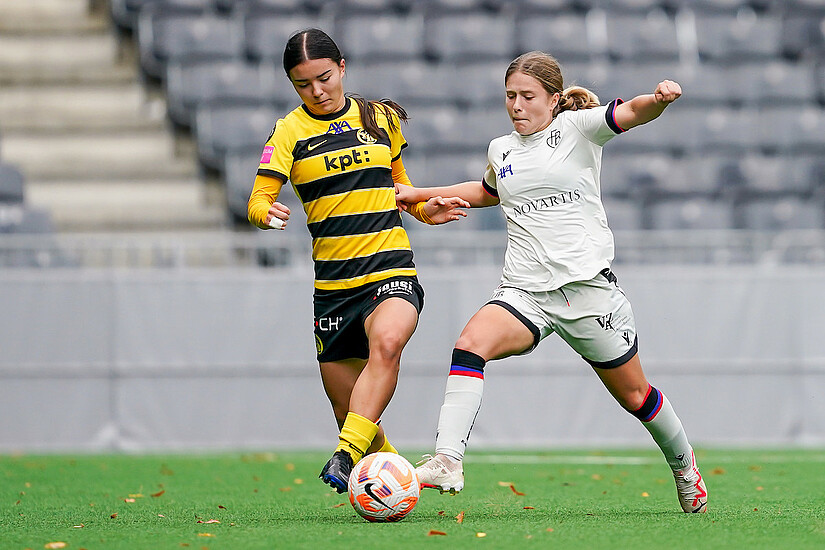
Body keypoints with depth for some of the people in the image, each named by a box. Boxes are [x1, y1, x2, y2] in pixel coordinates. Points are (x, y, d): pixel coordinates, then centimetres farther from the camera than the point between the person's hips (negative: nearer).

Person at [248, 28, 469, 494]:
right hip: (331, 281, 0)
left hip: (391, 268, 0)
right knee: (347, 409, 2)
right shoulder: (290, 131, 3)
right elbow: (258, 200, -6)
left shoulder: (380, 118, 11)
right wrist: (268, 214, -30)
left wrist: (424, 210, 7)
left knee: (386, 342, -34)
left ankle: (347, 457, -40)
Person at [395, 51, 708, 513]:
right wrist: (421, 194, 36)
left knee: (634, 395, 7)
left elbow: (632, 112, -17)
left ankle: (683, 463, 37)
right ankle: (447, 463, -35)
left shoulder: (575, 127, 0)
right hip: (525, 291, 3)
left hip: (586, 281, -3)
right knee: (471, 343, -26)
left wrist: (659, 99, -40)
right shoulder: (501, 151, 15)